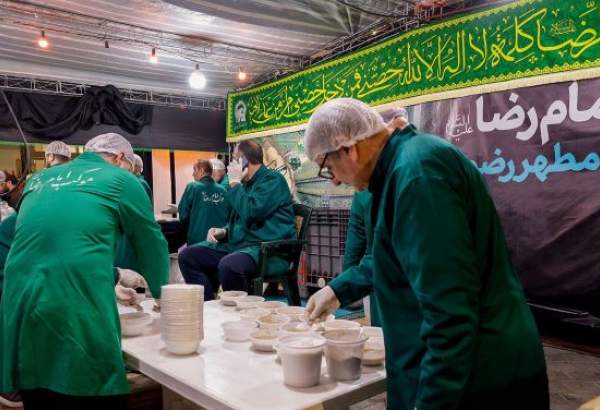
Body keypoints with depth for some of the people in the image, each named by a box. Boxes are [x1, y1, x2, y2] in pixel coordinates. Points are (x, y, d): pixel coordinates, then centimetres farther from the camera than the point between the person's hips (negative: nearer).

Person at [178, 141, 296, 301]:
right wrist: (223, 231, 7)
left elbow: (250, 213, -21)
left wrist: (235, 183, -9)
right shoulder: (246, 184, 18)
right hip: (238, 243, 9)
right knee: (187, 256, 1)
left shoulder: (272, 180, -7)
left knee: (228, 265, -38)